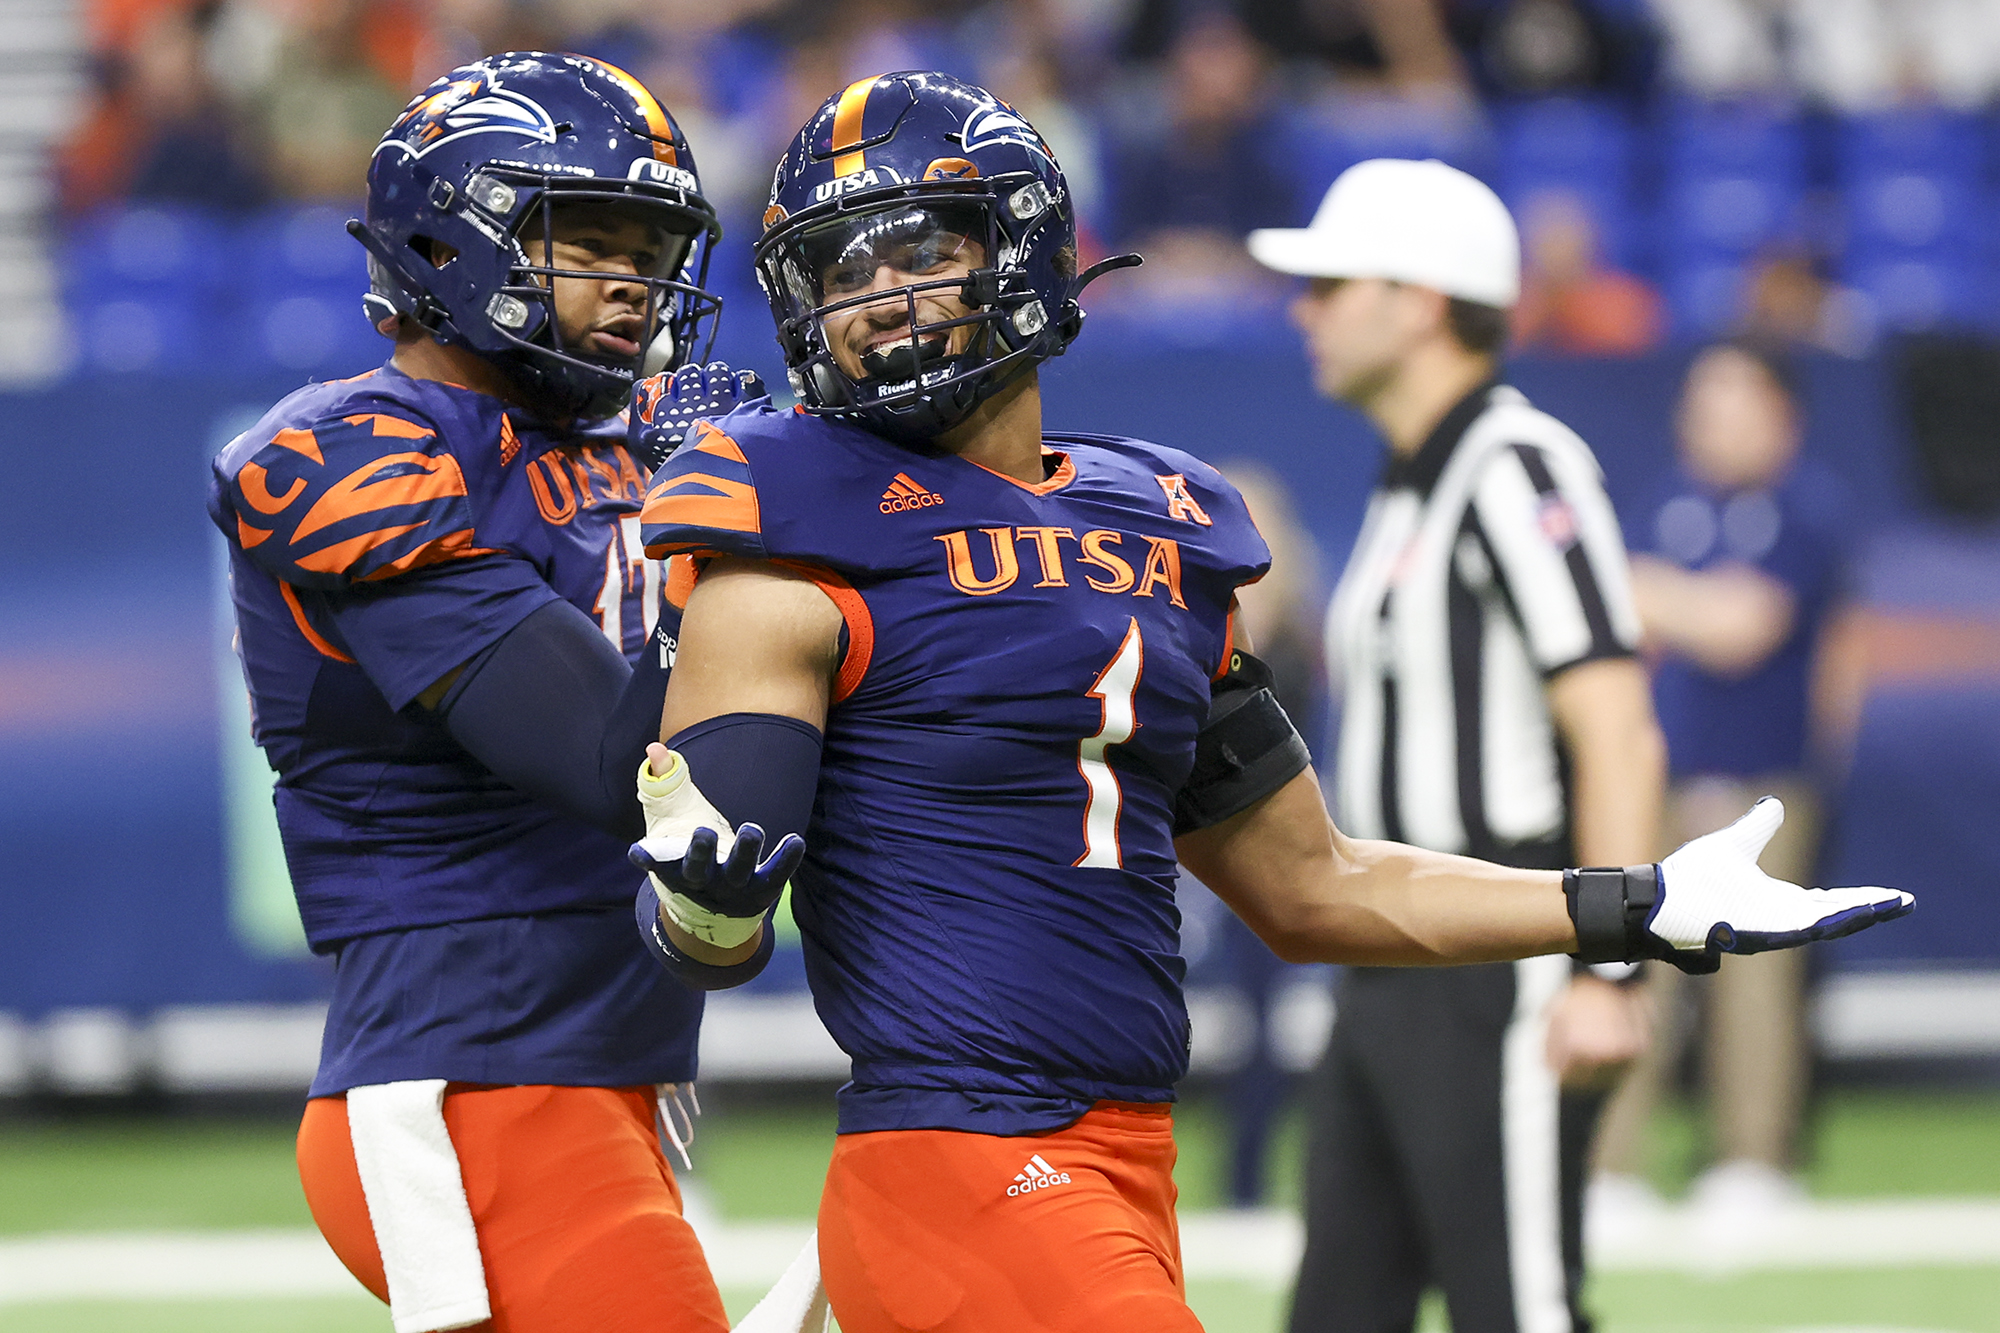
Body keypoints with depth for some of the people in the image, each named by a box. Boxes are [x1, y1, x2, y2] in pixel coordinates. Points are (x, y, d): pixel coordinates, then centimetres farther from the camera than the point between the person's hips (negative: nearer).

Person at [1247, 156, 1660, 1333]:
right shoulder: (1410, 488, 18)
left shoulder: (1519, 470, -13)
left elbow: (1618, 737, -20)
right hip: (1388, 981, 10)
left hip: (1504, 971, -10)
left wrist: (1608, 973, -26)